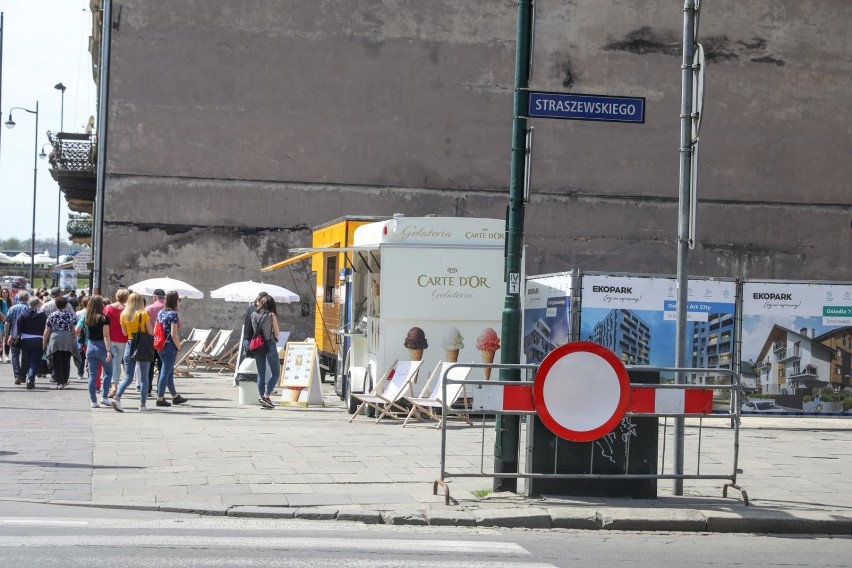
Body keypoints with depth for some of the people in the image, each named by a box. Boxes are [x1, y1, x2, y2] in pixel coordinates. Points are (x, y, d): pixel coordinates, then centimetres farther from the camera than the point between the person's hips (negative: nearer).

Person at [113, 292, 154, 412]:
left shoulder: (124, 315, 2)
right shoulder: (143, 314, -10)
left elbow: (124, 332, 12)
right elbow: (151, 332, -8)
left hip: (129, 345, 3)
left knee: (128, 377, 7)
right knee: (144, 378, 7)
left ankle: (117, 397, -14)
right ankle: (142, 404, 6)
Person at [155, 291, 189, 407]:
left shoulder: (161, 312, 8)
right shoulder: (173, 314, -14)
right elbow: (173, 334, -19)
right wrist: (178, 346, -7)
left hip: (161, 345, 8)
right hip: (170, 346, -8)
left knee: (170, 372, 17)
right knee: (166, 372, -3)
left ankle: (175, 397, 27)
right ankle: (160, 399, 0)